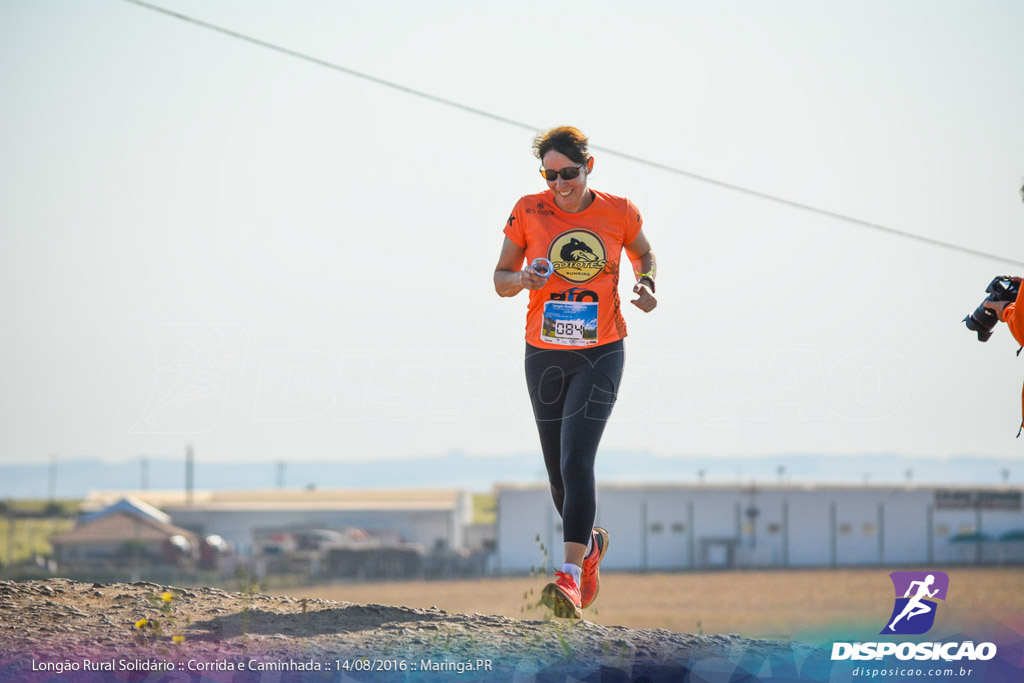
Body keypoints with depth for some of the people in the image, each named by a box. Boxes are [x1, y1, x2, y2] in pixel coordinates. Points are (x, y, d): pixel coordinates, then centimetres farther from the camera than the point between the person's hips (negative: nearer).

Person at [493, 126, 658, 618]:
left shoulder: (619, 212, -4)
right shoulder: (528, 212, -5)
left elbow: (643, 254, 16)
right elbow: (500, 279, 3)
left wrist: (646, 283, -5)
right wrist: (523, 279, -20)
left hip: (600, 353, -2)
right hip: (544, 355, 2)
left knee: (576, 461, -18)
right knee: (559, 475, 11)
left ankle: (571, 574, -23)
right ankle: (590, 543, 40)